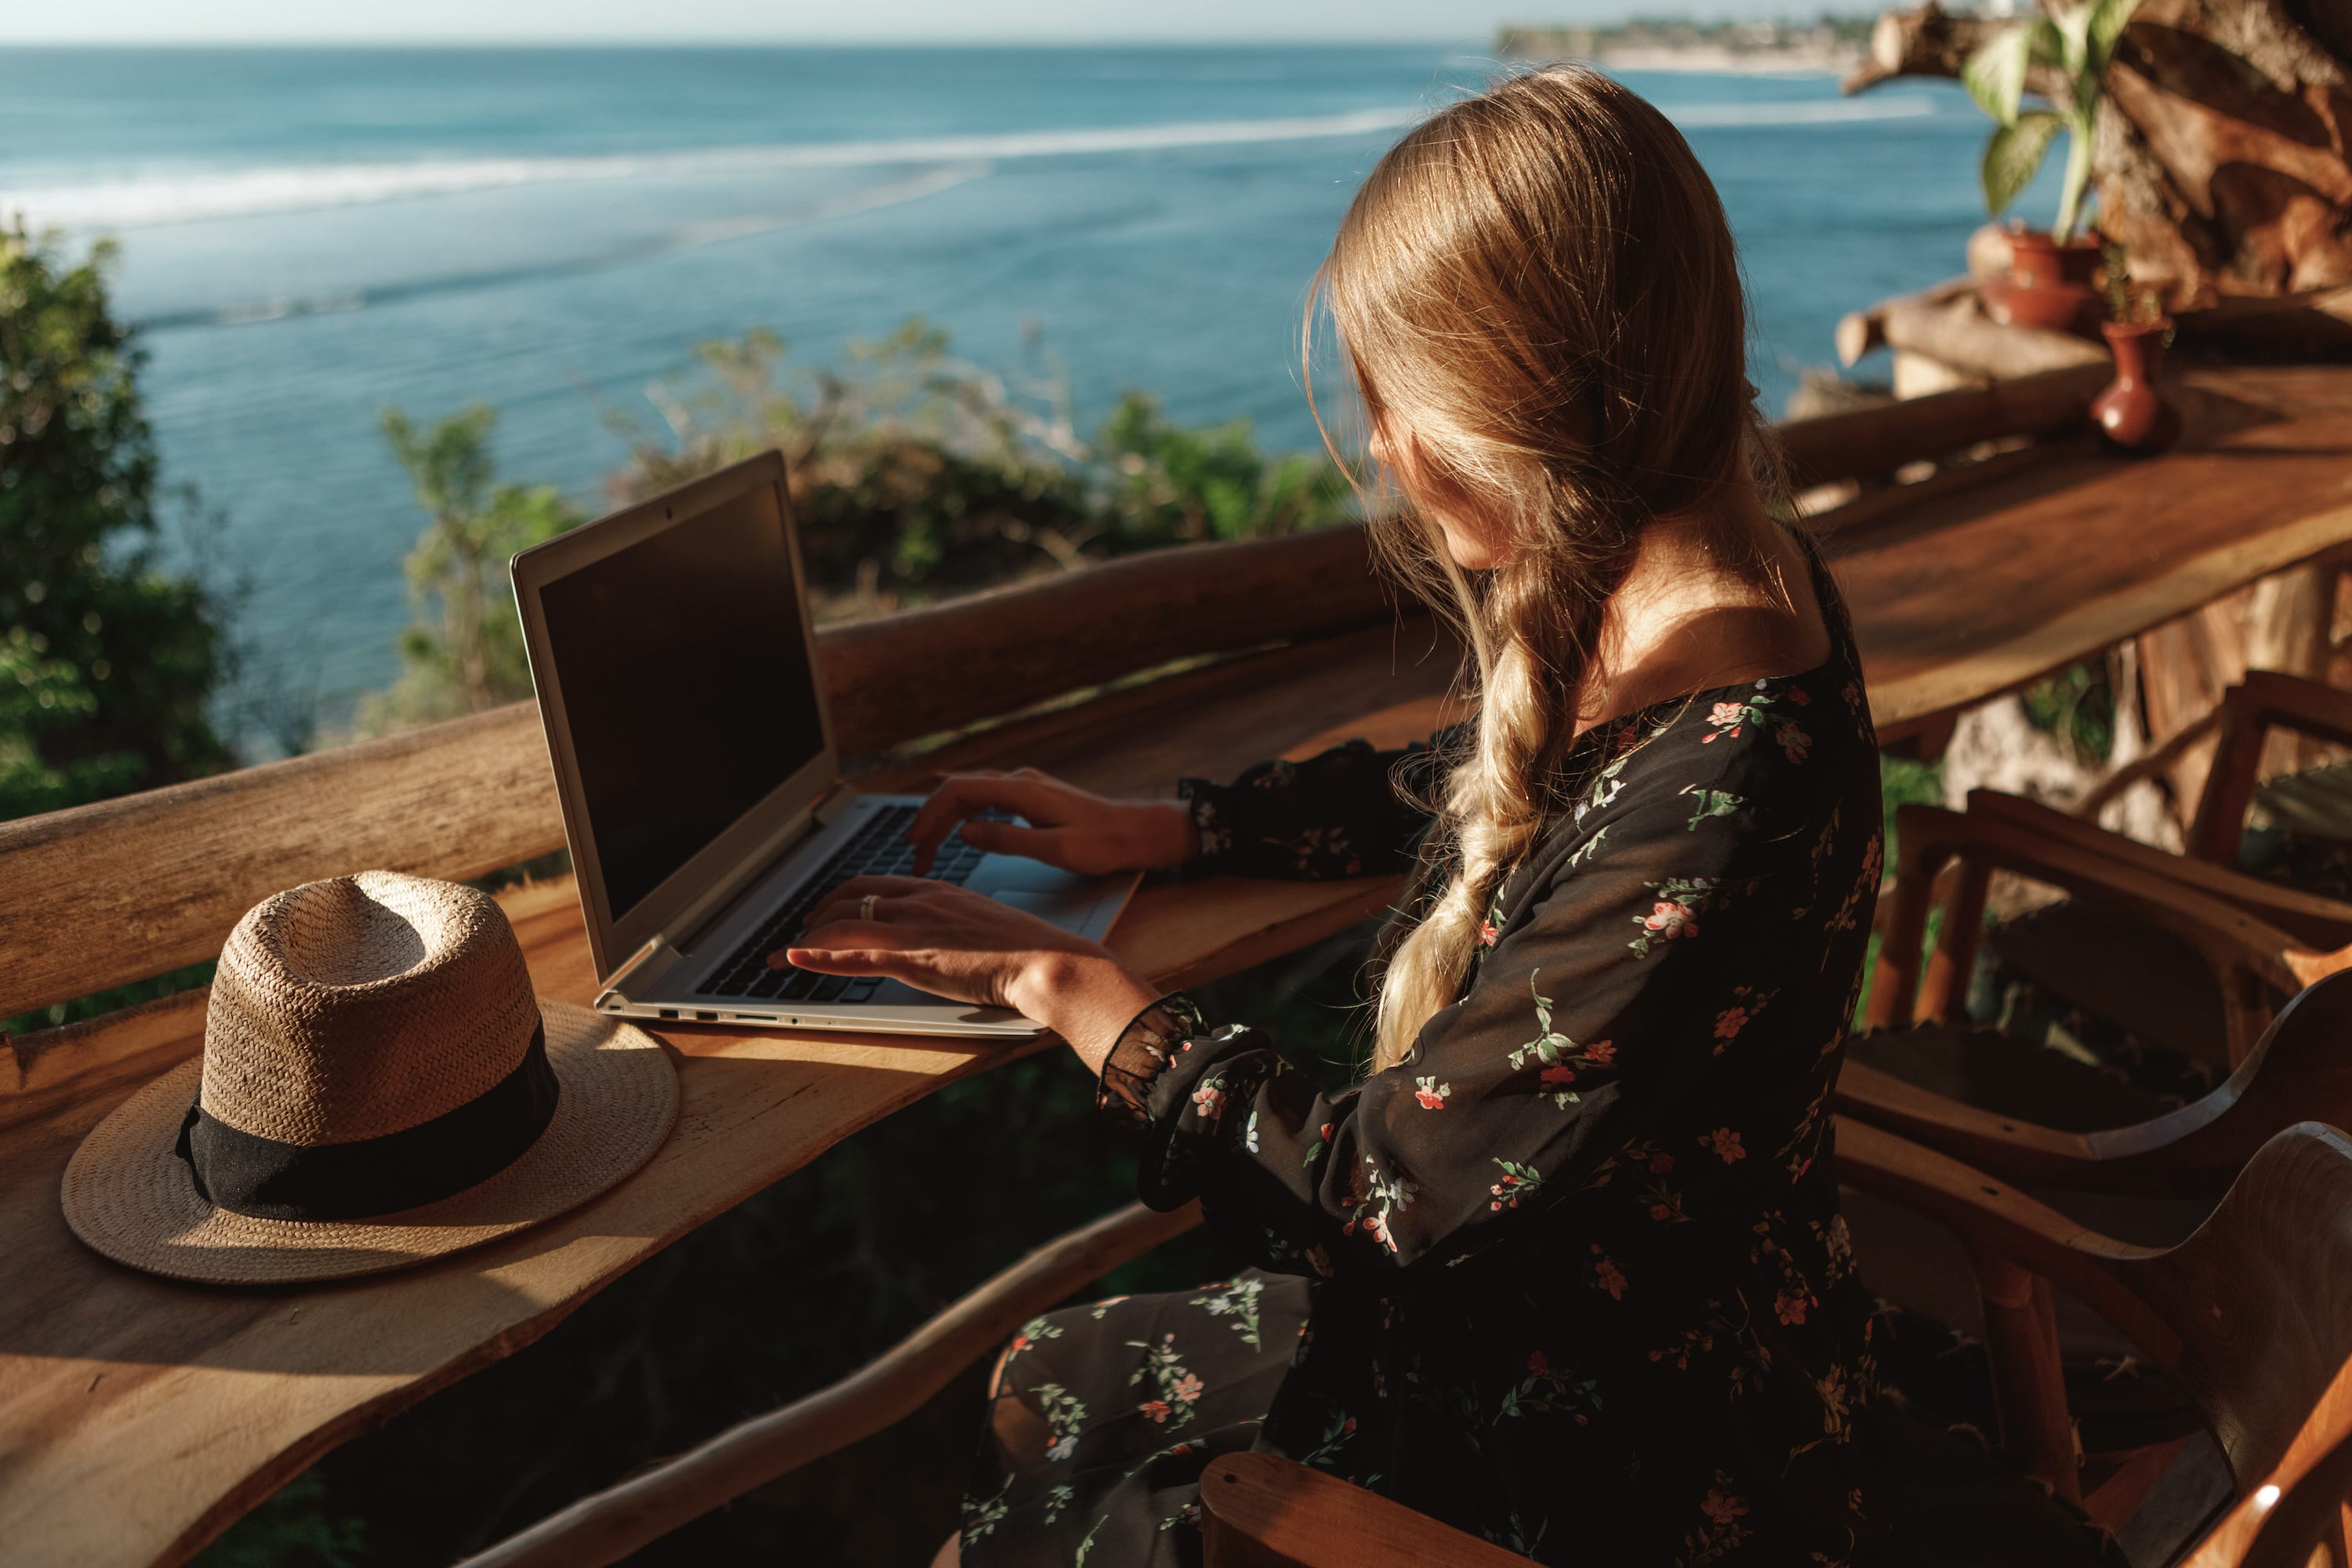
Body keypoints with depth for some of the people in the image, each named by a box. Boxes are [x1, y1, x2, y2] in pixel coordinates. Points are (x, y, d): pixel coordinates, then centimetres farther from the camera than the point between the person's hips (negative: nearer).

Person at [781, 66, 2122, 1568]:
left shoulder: (1699, 793, -35)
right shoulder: (1708, 594, -6)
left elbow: (1376, 1196, -26)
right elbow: (1458, 785, 12)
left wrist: (1073, 982, -15)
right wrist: (1148, 828, 10)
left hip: (1628, 1437, -7)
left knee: (1057, 1394, 5)